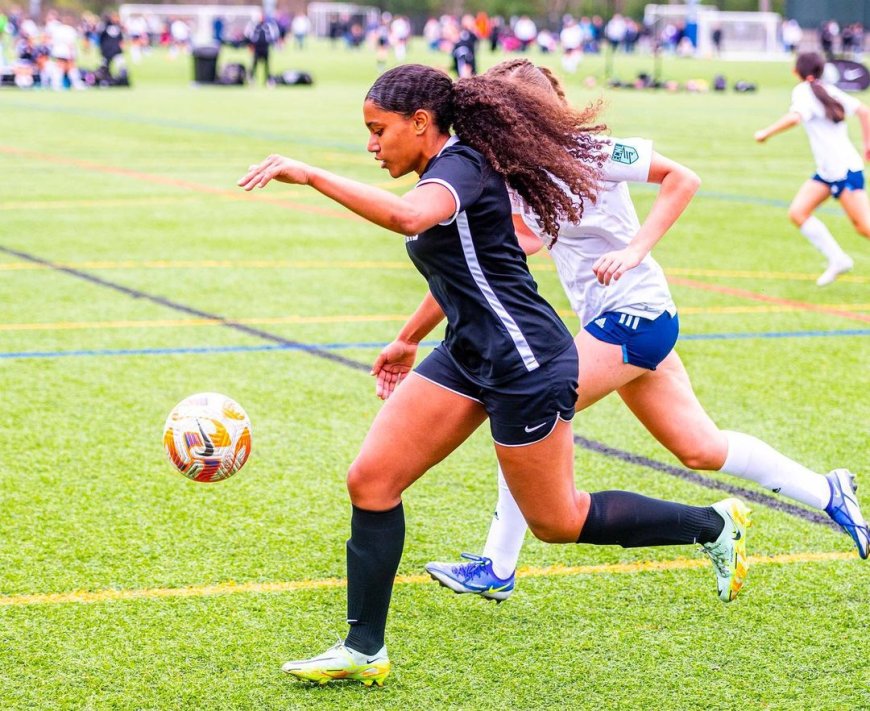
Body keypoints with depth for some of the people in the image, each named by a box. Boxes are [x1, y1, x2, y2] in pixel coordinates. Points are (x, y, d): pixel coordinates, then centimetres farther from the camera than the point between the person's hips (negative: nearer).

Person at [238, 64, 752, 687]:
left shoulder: (462, 165, -19)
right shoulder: (449, 174, 11)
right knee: (371, 479, -1)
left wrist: (311, 175, -41)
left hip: (524, 364, -10)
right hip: (469, 355, 10)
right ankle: (364, 651, 7)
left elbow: (409, 216, -43)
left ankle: (714, 525, 24)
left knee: (559, 522, 4)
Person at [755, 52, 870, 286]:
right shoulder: (829, 90, 12)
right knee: (798, 212, 4)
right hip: (827, 171, 9)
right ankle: (837, 260, 7)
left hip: (844, 170, -9)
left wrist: (765, 133, -19)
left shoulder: (803, 91, -11)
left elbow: (795, 117, -31)